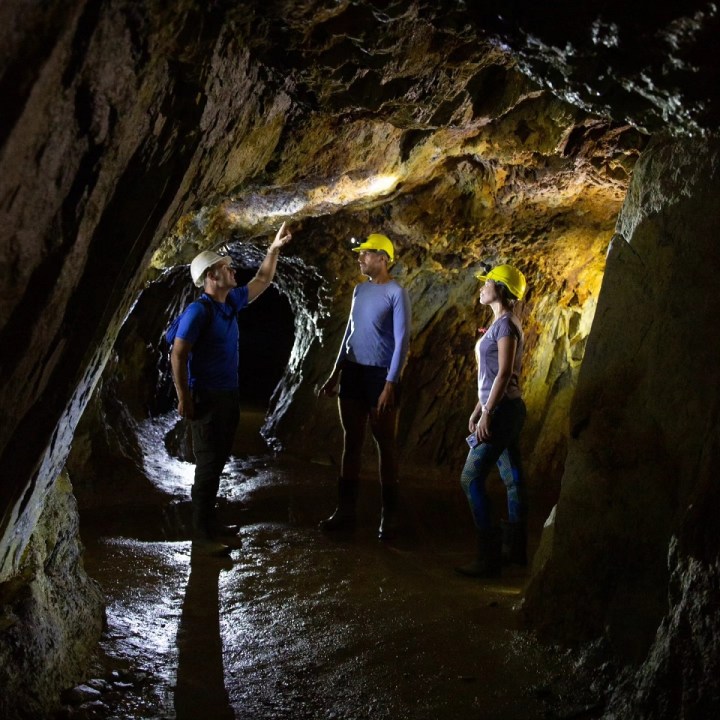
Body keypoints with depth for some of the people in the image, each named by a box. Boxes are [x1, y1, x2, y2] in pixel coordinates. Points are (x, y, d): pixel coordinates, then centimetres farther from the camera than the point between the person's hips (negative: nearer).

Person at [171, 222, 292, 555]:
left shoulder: (231, 302, 7)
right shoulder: (198, 310, -17)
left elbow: (261, 282, 23)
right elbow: (177, 355, -18)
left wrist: (274, 249, 16)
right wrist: (184, 399, -19)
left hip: (229, 395, 9)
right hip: (207, 398, -9)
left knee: (218, 461, 14)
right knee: (208, 464, -3)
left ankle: (210, 523, 25)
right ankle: (202, 531, 6)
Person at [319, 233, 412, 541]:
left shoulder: (397, 293, -10)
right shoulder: (360, 289, 12)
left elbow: (402, 341, -15)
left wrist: (390, 385, -20)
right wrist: (335, 373, 16)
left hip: (380, 374, -7)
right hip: (352, 371, 7)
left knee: (385, 445, 2)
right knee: (351, 442, 9)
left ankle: (389, 515, 11)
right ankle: (345, 511, 15)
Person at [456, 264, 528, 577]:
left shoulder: (506, 323, -13)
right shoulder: (501, 323, 16)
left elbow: (504, 373, -19)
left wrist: (486, 414, -22)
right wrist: (478, 409, 21)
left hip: (502, 410, -10)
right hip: (504, 410, 10)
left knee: (471, 478, -11)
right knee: (512, 479, 12)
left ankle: (489, 556, -10)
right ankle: (515, 548, 18)